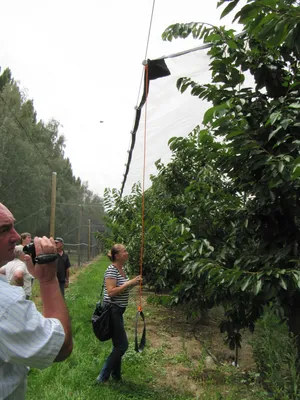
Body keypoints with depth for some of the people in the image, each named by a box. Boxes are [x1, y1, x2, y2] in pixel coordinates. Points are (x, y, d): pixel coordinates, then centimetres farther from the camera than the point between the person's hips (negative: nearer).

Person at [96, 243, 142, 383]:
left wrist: (134, 282, 1)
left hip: (118, 311, 9)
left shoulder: (122, 269, 9)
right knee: (122, 345, -4)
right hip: (112, 311, -9)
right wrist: (129, 283, -23)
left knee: (118, 345, 17)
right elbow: (111, 292, -25)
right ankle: (103, 377, 8)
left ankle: (116, 375, 31)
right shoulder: (111, 270, -19)